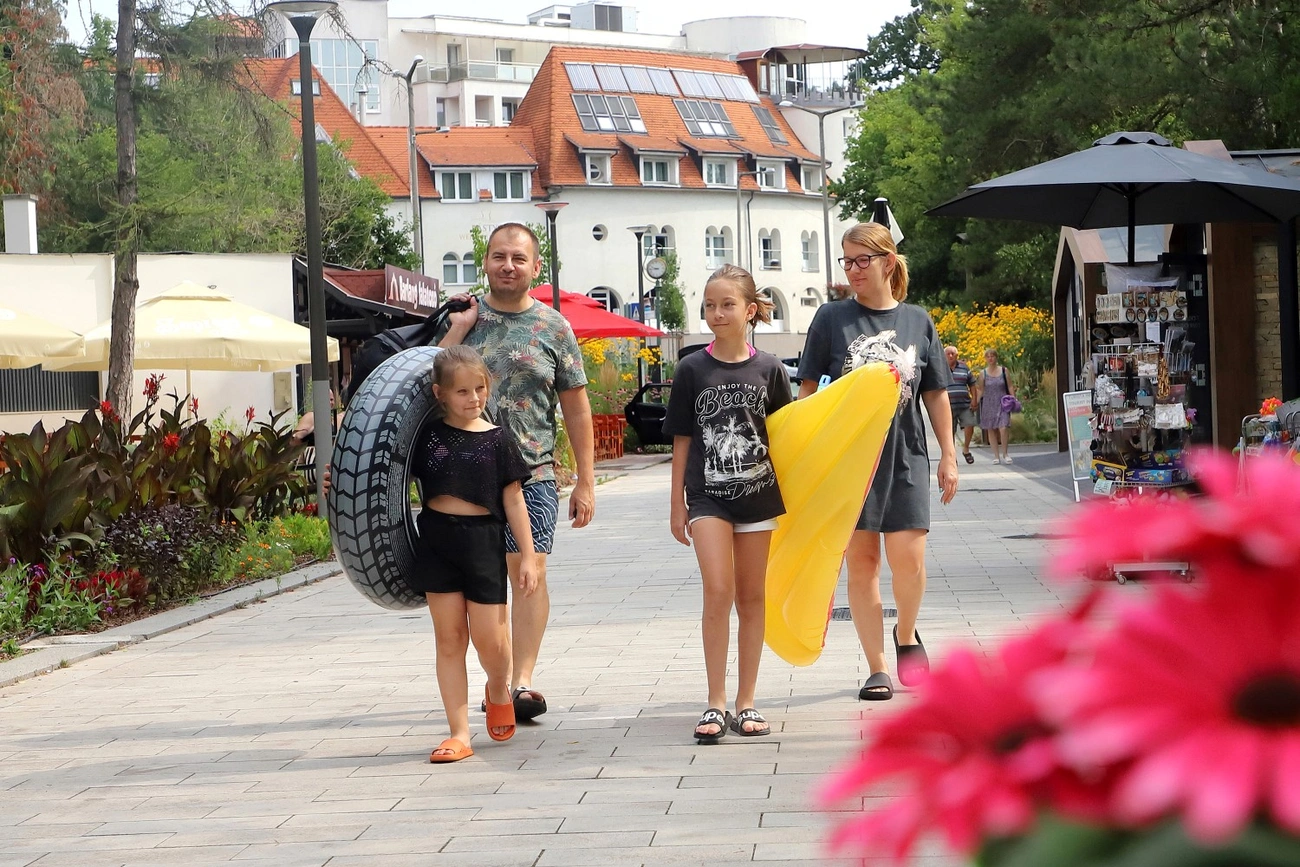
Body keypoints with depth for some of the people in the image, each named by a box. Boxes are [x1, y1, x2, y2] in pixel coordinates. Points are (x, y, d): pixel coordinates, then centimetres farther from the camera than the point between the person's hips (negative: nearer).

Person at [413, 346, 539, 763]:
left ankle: (498, 691, 32)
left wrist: (528, 555, 0)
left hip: (483, 540, -1)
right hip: (436, 537, 2)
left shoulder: (498, 440, 0)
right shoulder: (427, 437, 4)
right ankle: (459, 735, 7)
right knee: (449, 639, 3)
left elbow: (513, 498, 2)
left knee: (489, 640, -3)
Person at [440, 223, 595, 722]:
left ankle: (522, 681, -11)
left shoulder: (553, 328, 5)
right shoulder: (464, 318, 9)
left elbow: (576, 408, 6)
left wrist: (585, 481, 3)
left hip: (532, 473, -2)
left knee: (530, 573, -11)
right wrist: (459, 328, -8)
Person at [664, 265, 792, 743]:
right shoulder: (692, 370, 0)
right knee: (718, 592, -12)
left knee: (751, 597, 7)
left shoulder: (769, 370, 1)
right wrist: (677, 505, 4)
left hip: (758, 493, 2)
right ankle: (716, 704, -8)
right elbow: (682, 441, 4)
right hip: (708, 495, -1)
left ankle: (745, 704, 13)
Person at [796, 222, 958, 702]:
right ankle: (877, 668, 8)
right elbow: (809, 390, 5)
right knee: (861, 561, 1)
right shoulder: (832, 319, 3)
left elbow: (935, 394, 12)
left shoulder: (917, 321, 7)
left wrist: (948, 455, 9)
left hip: (905, 454, 0)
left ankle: (906, 635, 17)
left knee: (908, 556, -11)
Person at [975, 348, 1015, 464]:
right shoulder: (983, 374, 5)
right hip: (988, 405, 2)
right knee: (991, 430, 1)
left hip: (1002, 404, -1)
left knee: (1003, 428, -14)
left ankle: (1004, 454, 1)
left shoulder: (1003, 371, 4)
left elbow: (1010, 387, 8)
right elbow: (980, 390, 8)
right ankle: (996, 456, 9)